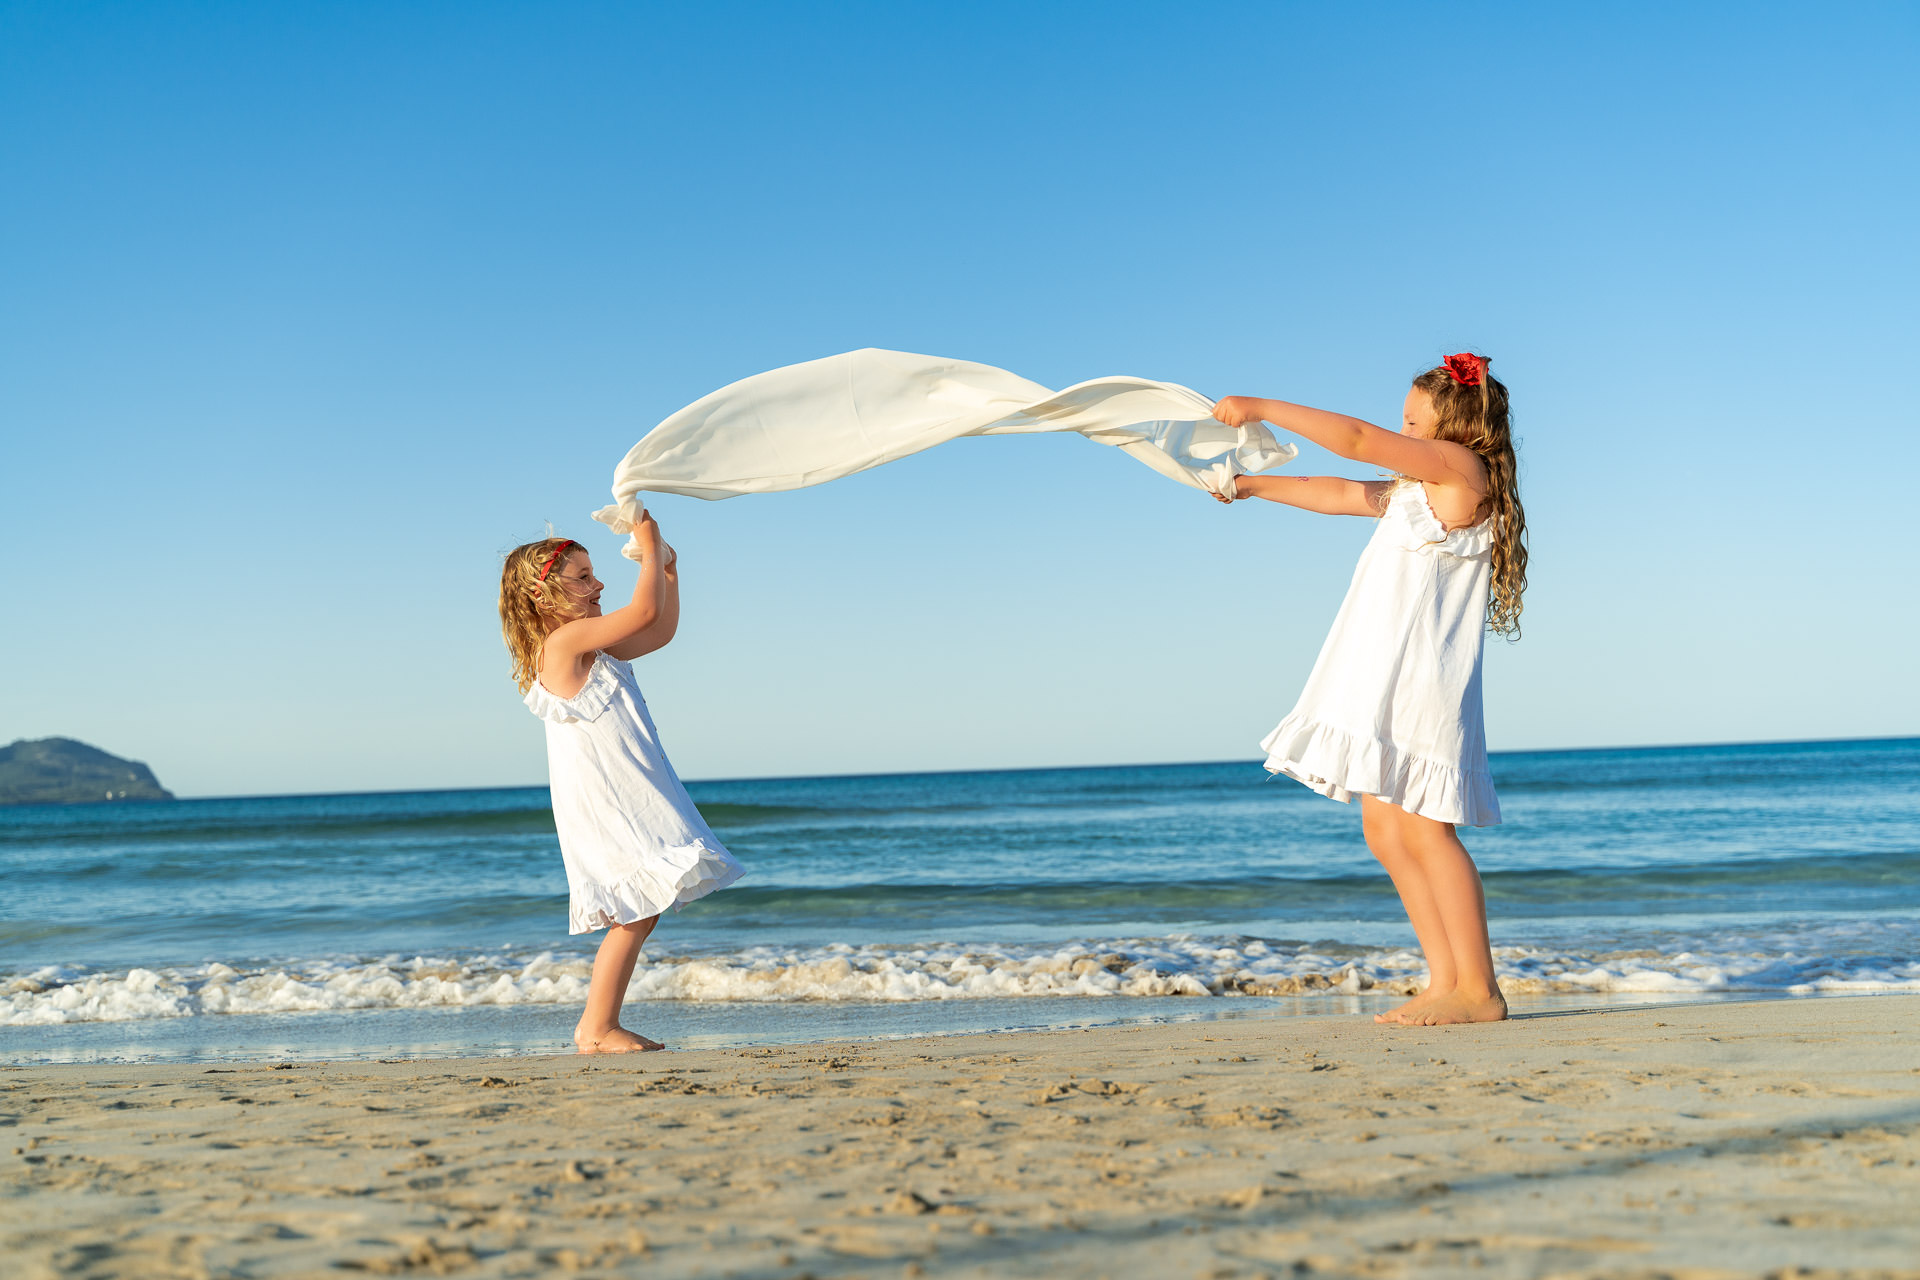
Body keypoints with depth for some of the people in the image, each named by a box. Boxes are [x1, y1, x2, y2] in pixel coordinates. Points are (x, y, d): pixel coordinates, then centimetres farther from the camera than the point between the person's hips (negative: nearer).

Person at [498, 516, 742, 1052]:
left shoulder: (590, 647, 16)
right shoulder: (565, 641, -14)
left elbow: (662, 630, 24)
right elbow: (645, 611, -19)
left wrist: (667, 566, 16)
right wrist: (648, 548, -6)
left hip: (624, 803, 10)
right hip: (603, 807, -10)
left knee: (639, 914, 9)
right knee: (635, 914, -10)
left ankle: (598, 1025, 14)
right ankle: (597, 1028, -3)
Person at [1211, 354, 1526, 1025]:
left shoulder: (1461, 466, -6)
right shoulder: (1416, 490, 22)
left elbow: (1355, 439, -11)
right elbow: (1341, 493, 30)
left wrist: (1260, 408, -6)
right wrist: (1251, 486, 32)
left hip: (1423, 676, -10)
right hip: (1388, 680, 10)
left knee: (1424, 830, -11)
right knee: (1385, 830, 6)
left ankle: (1477, 989, -7)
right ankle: (1447, 982, 6)